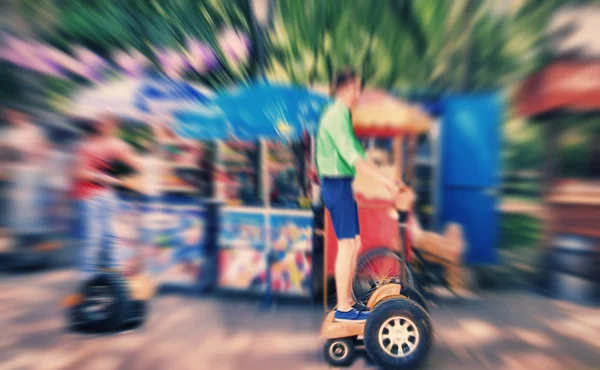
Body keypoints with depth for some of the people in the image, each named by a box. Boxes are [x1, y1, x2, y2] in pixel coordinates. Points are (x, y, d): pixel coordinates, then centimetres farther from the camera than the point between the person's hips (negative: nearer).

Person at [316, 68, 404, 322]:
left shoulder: (341, 115, 20)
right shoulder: (337, 116, -12)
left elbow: (355, 153, 19)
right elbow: (352, 157, -22)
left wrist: (386, 179, 17)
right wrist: (385, 180, -20)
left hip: (341, 185, 10)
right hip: (337, 185, -10)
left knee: (354, 244, 13)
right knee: (347, 246, -5)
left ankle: (347, 301, 25)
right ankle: (343, 308, 8)